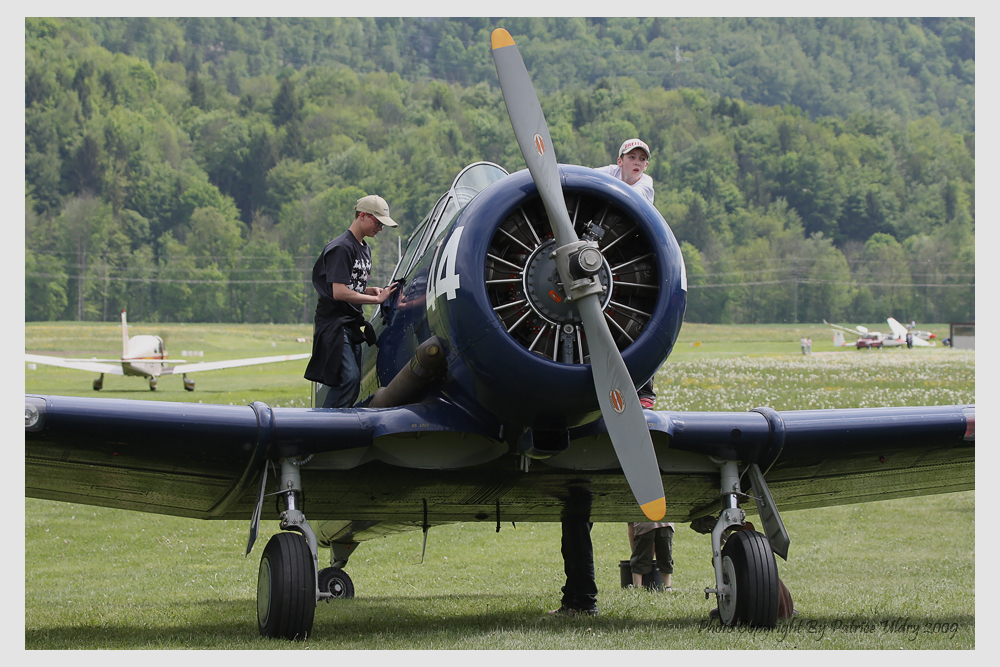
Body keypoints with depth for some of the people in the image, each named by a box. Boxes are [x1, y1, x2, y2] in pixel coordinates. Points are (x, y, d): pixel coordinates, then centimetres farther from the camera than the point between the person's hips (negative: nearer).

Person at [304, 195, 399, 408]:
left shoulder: (365, 249, 18)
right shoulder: (342, 248, -12)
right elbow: (339, 292, -20)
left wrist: (372, 290, 5)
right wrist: (376, 299, -18)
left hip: (352, 324, 9)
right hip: (335, 323, -9)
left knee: (354, 386, 3)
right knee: (349, 377, -20)